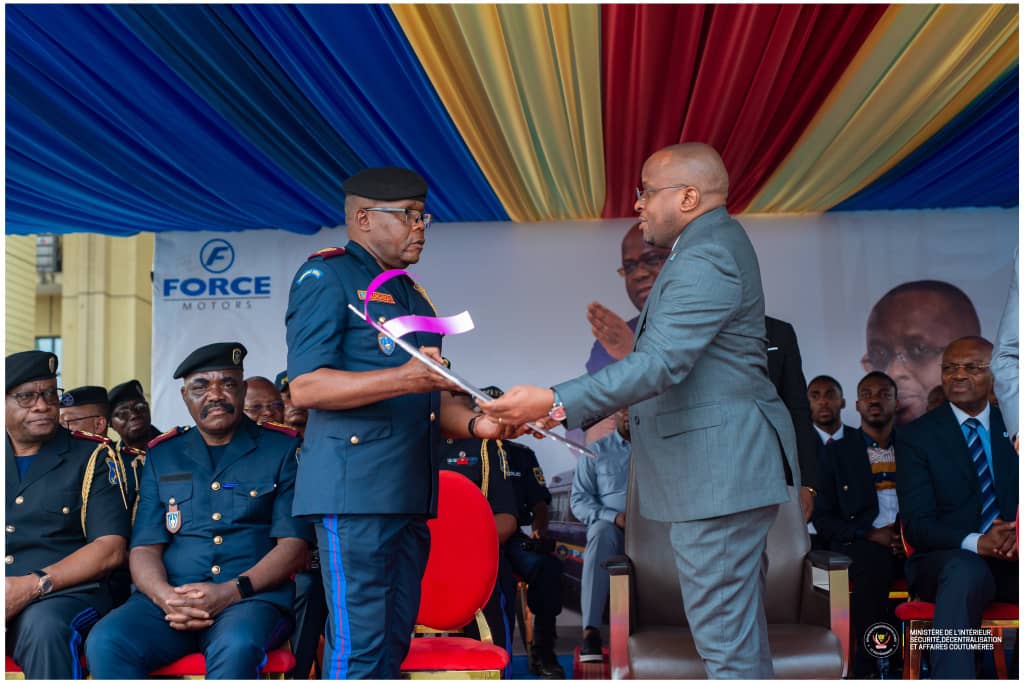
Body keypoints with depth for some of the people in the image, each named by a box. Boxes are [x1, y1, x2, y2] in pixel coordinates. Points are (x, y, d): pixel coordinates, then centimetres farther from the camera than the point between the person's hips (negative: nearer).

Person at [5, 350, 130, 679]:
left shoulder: (92, 457, 7)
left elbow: (111, 549, -1)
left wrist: (32, 586, -13)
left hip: (65, 592, -2)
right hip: (8, 598, 2)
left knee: (43, 625, -35)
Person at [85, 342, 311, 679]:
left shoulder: (282, 449, 9)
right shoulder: (162, 454, 18)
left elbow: (293, 544, 1)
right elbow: (144, 548, 11)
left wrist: (231, 592, -15)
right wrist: (165, 596, -12)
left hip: (252, 598, -3)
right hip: (170, 598, 3)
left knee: (235, 647, -37)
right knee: (104, 642, -28)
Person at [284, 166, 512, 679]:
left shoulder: (413, 297, 23)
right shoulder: (326, 277, -2)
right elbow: (305, 386, -14)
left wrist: (476, 423, 3)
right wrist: (404, 378, -24)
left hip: (410, 492, 8)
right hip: (356, 483, -8)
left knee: (394, 637, 11)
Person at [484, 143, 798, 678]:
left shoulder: (705, 260, -18)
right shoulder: (714, 244, 15)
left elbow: (661, 363, -29)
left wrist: (555, 403, -33)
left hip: (718, 474, -11)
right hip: (722, 469, 11)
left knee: (724, 634, -4)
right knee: (738, 626, 19)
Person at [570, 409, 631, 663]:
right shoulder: (596, 452, 15)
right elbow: (578, 500, 6)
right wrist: (614, 516, -12)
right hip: (612, 529, 0)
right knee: (601, 531, -36)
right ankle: (591, 629, -40)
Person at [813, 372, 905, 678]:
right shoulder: (837, 452, 11)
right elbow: (823, 519, 6)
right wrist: (870, 535, -11)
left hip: (911, 544, 2)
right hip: (860, 544, -2)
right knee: (874, 562, -38)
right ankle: (869, 666, -29)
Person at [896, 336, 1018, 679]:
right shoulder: (916, 435, 6)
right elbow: (917, 524, -3)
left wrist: (1017, 537, -18)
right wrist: (975, 543, -23)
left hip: (1012, 560, 2)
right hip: (947, 559, -2)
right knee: (966, 570, -38)